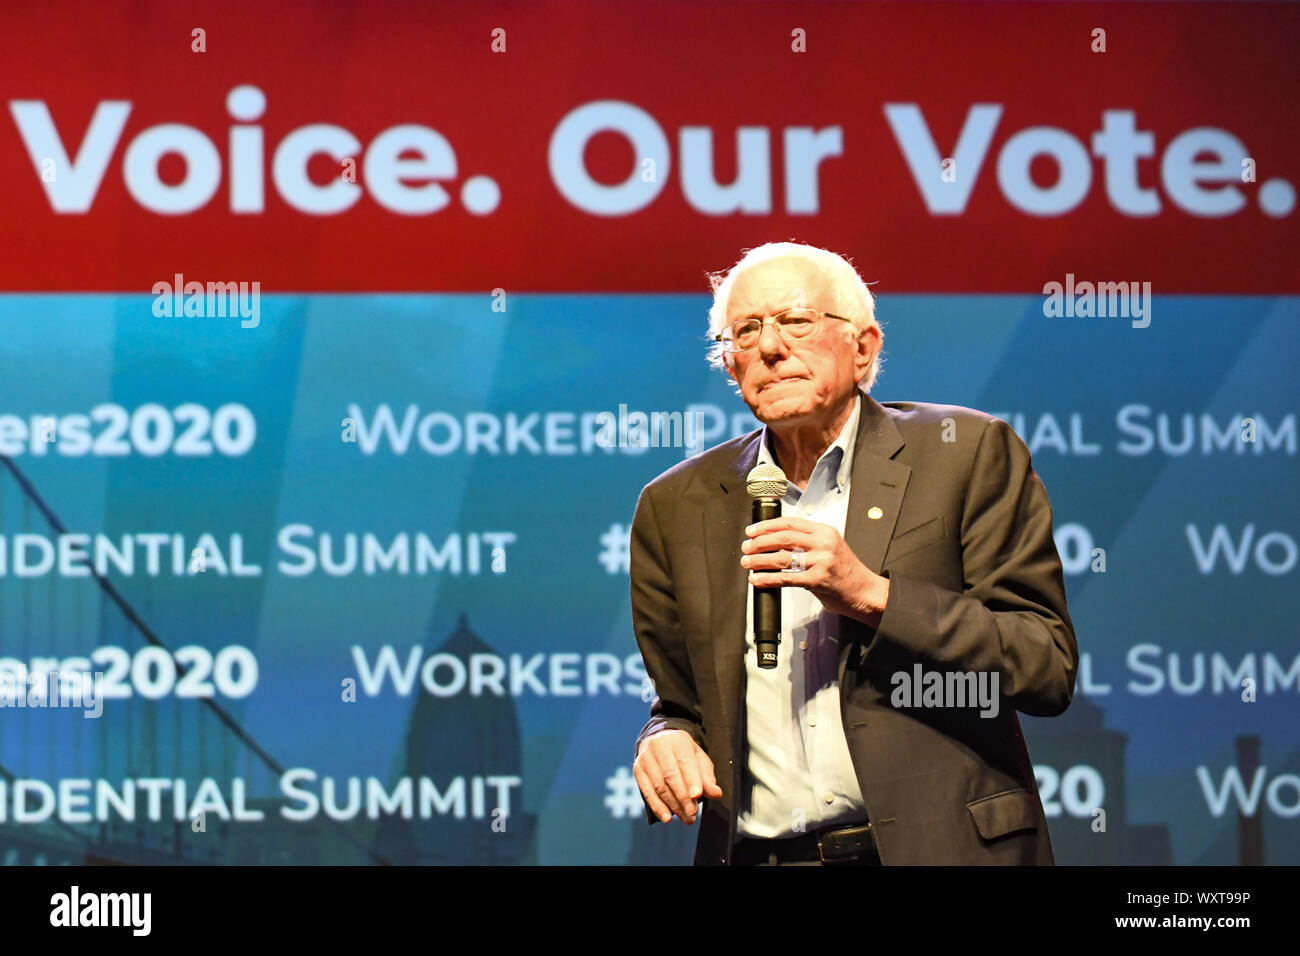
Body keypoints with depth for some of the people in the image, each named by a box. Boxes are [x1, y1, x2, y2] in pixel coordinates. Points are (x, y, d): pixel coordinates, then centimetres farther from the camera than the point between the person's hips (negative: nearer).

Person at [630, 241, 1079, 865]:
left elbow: (1050, 669, -1)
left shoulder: (967, 454, 5)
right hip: (753, 856, 3)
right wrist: (667, 738, 0)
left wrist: (870, 594, -10)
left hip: (941, 845, -3)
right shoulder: (676, 507, 15)